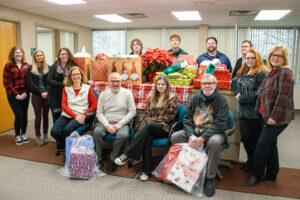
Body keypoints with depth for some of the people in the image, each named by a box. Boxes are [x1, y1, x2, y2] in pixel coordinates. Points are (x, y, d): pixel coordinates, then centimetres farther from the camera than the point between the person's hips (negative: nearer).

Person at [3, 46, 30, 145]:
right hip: (13, 96, -3)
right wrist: (16, 94, -11)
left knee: (25, 115, 8)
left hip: (25, 95, 3)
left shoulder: (26, 65, 5)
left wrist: (26, 93, -8)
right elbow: (6, 82, -7)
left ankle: (23, 134, 27)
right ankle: (17, 136, 16)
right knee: (19, 116, -5)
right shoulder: (8, 66, -4)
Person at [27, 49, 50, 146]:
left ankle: (45, 135, 20)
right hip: (36, 95, -2)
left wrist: (47, 92, -12)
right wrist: (41, 92, -12)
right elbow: (31, 83, -4)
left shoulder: (47, 67, 7)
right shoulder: (30, 68, 2)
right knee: (38, 117, 1)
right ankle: (38, 137, 14)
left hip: (47, 95, 2)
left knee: (46, 115, 8)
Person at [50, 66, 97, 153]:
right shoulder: (66, 88, 13)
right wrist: (75, 116, -10)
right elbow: (64, 105, 4)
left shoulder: (87, 88, 7)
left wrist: (84, 115, -9)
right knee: (54, 131, -22)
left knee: (67, 129, -31)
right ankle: (61, 146, 12)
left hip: (80, 116, -3)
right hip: (66, 115, 3)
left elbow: (94, 105, 4)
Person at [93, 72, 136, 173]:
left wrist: (120, 123, -10)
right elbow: (99, 113, 5)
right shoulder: (103, 94, 10)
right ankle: (98, 160, -12)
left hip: (121, 123, -1)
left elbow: (132, 111, 0)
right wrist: (107, 125, -12)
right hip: (105, 122, 2)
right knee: (97, 132, -30)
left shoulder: (127, 93, 4)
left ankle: (112, 159, -10)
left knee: (123, 135, -33)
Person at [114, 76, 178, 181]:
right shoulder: (152, 98, 19)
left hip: (165, 128, -3)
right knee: (147, 139, -33)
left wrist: (153, 120, -7)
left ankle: (127, 154, -35)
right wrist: (149, 120, -6)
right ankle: (146, 170, -26)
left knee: (149, 126, -36)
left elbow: (170, 117, -3)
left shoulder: (172, 99, 5)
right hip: (151, 128, 4)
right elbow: (147, 115, 17)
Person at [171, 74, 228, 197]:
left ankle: (209, 179, -17)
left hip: (213, 132, -4)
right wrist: (191, 135, -16)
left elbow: (220, 123, -16)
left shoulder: (221, 100, -8)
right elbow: (187, 118, 2)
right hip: (193, 131, 5)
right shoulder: (195, 98, 6)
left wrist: (203, 137, -26)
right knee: (175, 137, -13)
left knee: (214, 142, -37)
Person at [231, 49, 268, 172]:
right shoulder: (242, 72, 14)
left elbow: (258, 93, -19)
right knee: (245, 138, 16)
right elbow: (235, 84, 17)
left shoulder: (262, 73, -11)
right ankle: (250, 160, 34)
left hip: (255, 112, -7)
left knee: (254, 139, 5)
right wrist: (238, 93, -4)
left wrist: (241, 98, -13)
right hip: (243, 111, 8)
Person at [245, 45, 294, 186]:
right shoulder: (272, 72, 15)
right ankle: (271, 174, 28)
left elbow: (283, 96, -20)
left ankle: (256, 174, 9)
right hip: (270, 116, 9)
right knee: (270, 143, 15)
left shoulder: (285, 72, -12)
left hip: (278, 117, -9)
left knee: (263, 144, -4)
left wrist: (274, 116, -23)